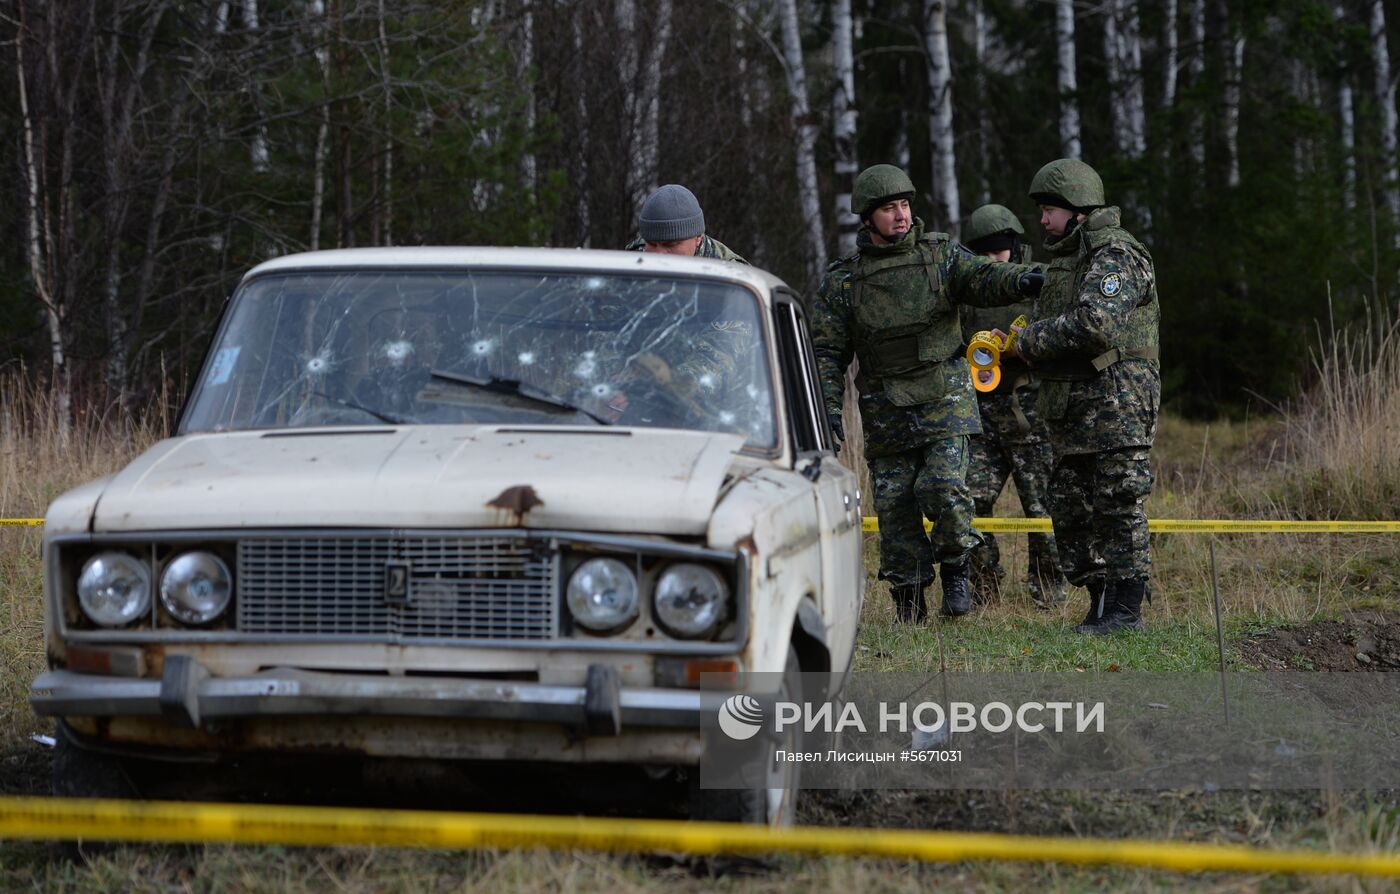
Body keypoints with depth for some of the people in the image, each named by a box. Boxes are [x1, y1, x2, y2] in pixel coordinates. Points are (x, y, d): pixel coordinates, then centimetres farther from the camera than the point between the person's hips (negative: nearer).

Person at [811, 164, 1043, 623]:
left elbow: (981, 278, -17)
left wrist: (1020, 280, -39)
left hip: (944, 400, -1)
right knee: (894, 504, 2)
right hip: (885, 410, 1)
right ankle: (907, 598, 16)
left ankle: (955, 567, 8)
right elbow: (826, 351, 4)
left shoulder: (941, 255, 1)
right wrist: (828, 409, -7)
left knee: (944, 489, -17)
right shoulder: (842, 280, 2)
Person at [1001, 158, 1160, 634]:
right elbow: (1054, 326, 28)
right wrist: (1012, 344, 8)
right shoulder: (1064, 259, 21)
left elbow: (1094, 324, -25)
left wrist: (1030, 341, -13)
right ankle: (1101, 603, 15)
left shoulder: (1115, 256, -11)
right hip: (1072, 408, 10)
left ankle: (1126, 608, -5)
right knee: (1070, 509, 9)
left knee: (1118, 505, -8)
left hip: (1116, 399, -10)